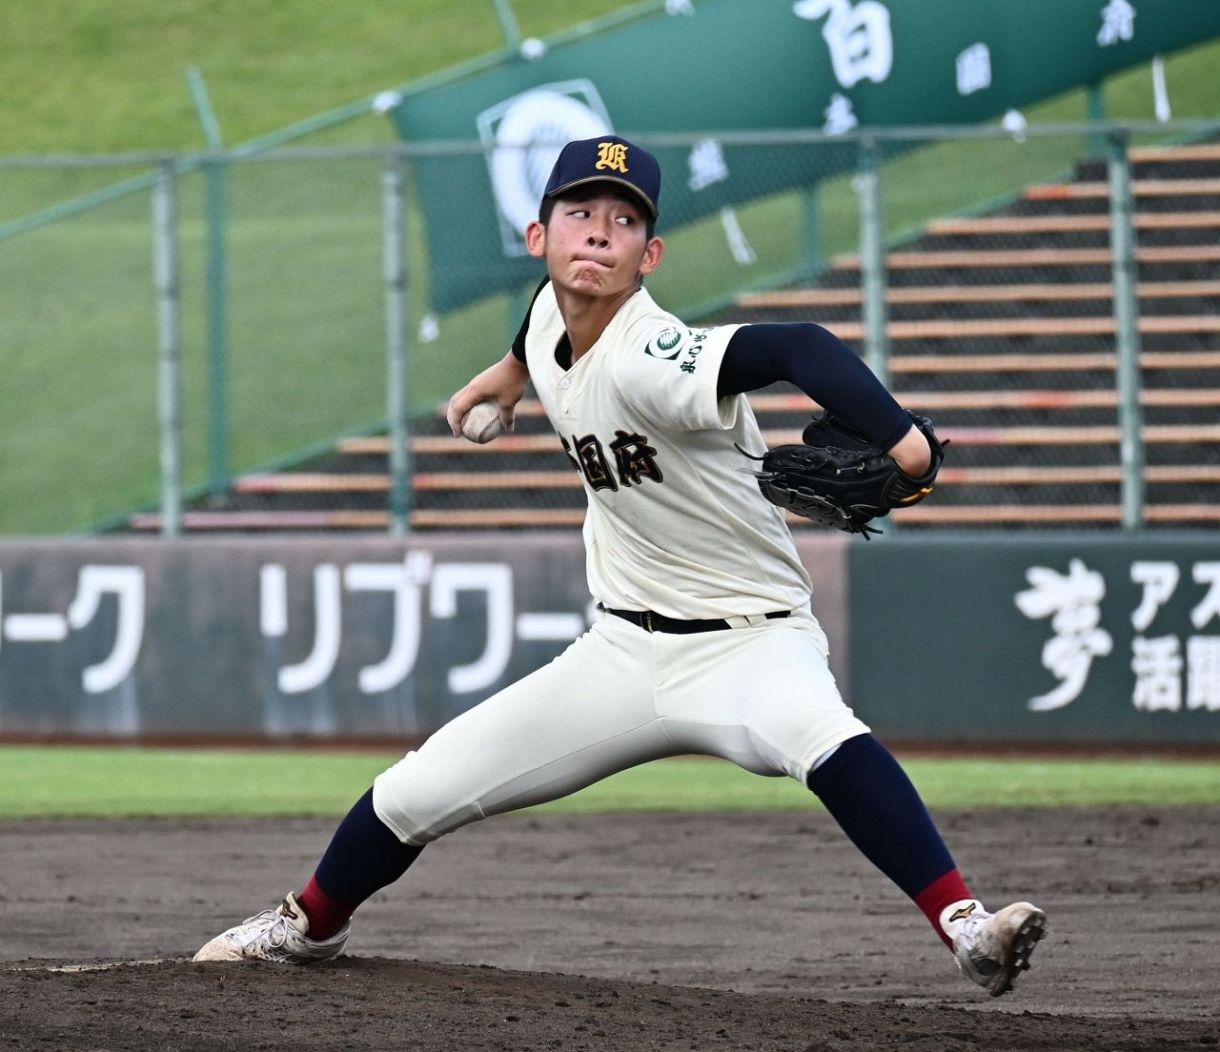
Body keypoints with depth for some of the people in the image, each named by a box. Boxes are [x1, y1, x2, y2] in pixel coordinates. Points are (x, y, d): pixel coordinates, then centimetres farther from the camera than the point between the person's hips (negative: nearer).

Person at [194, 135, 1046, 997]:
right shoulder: (550, 318, -4)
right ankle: (310, 926, 38)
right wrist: (513, 369, 41)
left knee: (820, 737, -41)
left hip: (748, 641, -7)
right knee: (413, 796, 9)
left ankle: (964, 926, -45)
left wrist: (898, 440, -61)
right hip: (624, 655, 7)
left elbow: (795, 348, -46)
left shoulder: (650, 362, -28)